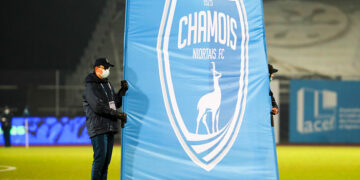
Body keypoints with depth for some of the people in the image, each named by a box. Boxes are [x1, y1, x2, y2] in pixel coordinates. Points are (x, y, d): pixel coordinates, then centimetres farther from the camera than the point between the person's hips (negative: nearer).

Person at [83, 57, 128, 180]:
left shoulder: (108, 84, 20)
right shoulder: (91, 86, -8)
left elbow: (115, 103, 22)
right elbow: (98, 107, -19)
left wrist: (123, 91, 8)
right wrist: (117, 114, -17)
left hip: (110, 128, 8)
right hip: (98, 127, -8)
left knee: (107, 159, 7)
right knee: (100, 158, -13)